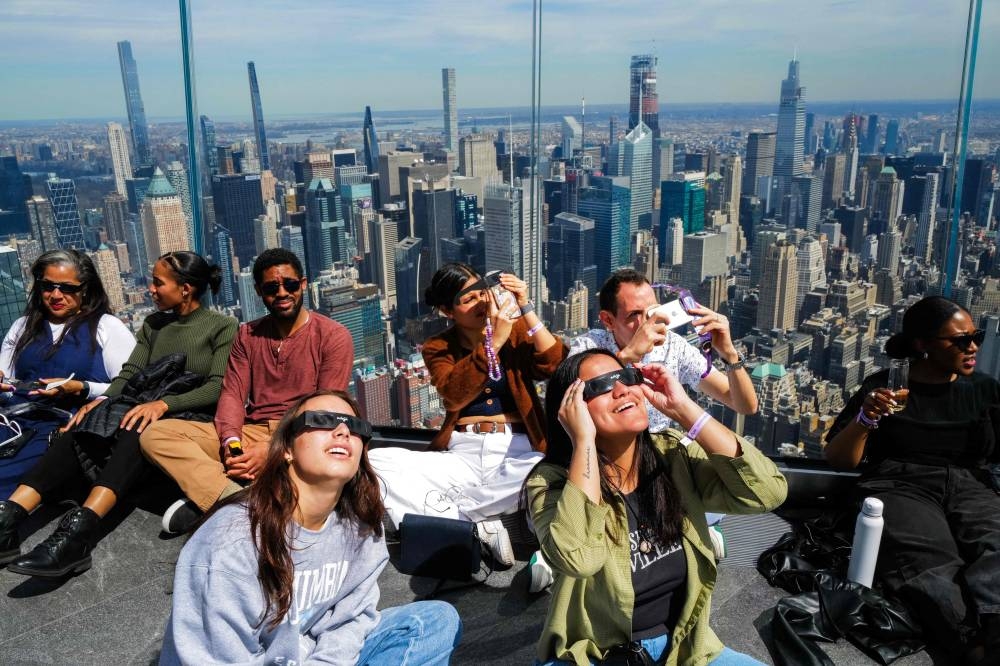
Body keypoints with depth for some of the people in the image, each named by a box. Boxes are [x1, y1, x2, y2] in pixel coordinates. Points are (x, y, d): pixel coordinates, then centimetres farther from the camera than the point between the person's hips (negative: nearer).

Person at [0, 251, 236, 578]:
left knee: (137, 432, -36)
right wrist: (102, 399, -12)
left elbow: (219, 388, -11)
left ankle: (77, 533, -50)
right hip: (146, 408, 6)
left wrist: (163, 404, -25)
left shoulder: (223, 327, 0)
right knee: (81, 429, -23)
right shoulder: (153, 324, 19)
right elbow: (130, 373, 9)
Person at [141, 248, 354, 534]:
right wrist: (232, 442, -16)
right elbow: (233, 394, 6)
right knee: (155, 433, -14)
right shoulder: (248, 335, 15)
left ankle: (208, 501, -30)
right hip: (251, 434, 5)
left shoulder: (333, 336, -1)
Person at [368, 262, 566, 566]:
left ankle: (446, 515, -19)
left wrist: (526, 308, -15)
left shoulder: (516, 330, 9)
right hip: (462, 456, 1)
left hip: (517, 453, 0)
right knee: (376, 463, -23)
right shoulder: (437, 347, 7)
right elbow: (454, 396, -12)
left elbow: (554, 366, -9)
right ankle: (478, 527, -19)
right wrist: (493, 342, -21)